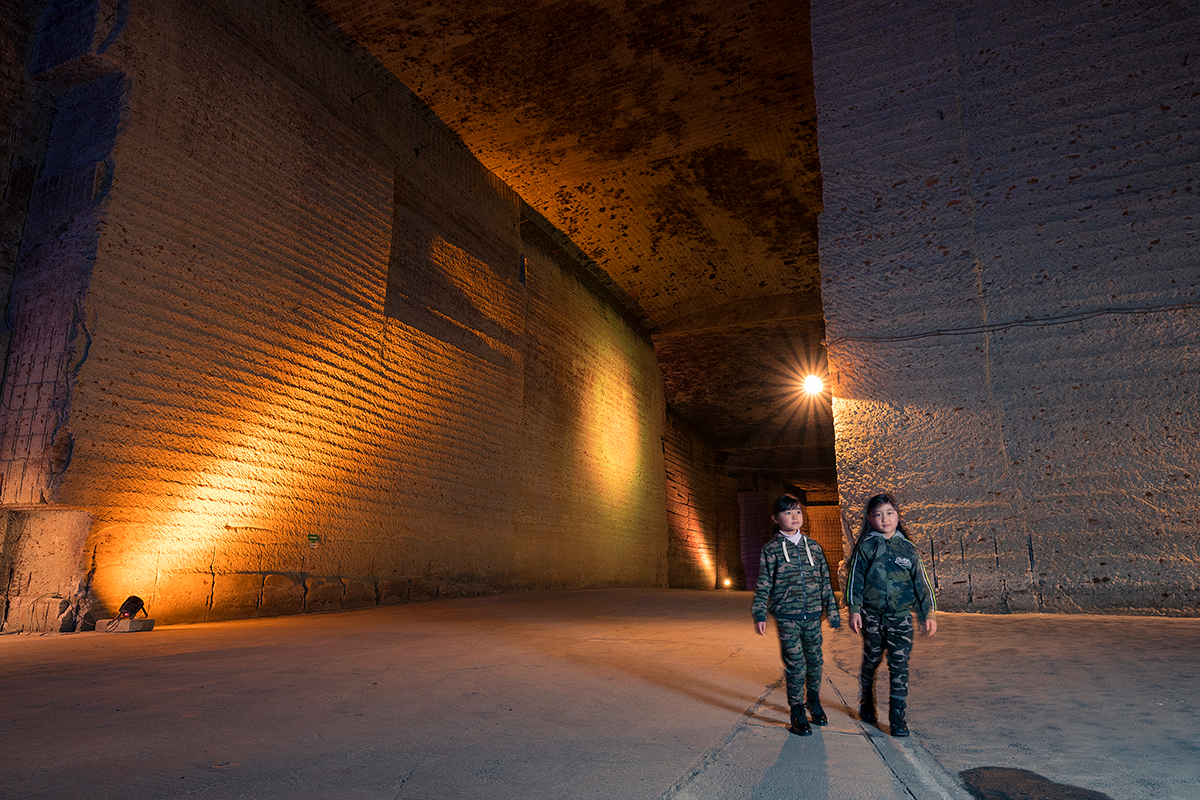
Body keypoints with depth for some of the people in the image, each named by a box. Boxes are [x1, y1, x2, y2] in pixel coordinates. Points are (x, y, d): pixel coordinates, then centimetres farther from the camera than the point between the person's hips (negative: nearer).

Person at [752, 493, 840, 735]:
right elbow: (763, 585, -3)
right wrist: (760, 615, -10)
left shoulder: (813, 547, 8)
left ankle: (814, 702, 36)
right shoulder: (771, 549, -3)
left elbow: (825, 581, 14)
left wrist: (832, 611, 13)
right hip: (787, 617, -3)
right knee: (795, 665, -2)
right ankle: (797, 713, 15)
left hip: (813, 615, 3)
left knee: (815, 661, 12)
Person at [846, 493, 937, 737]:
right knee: (871, 661, 11)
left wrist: (928, 613, 7)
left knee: (900, 665, -3)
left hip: (901, 616, 1)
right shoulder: (865, 547, -1)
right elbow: (854, 579, -1)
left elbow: (920, 582, 9)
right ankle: (866, 704, 32)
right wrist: (854, 609, -6)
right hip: (872, 615, -1)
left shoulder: (907, 548, 5)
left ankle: (897, 717, 5)